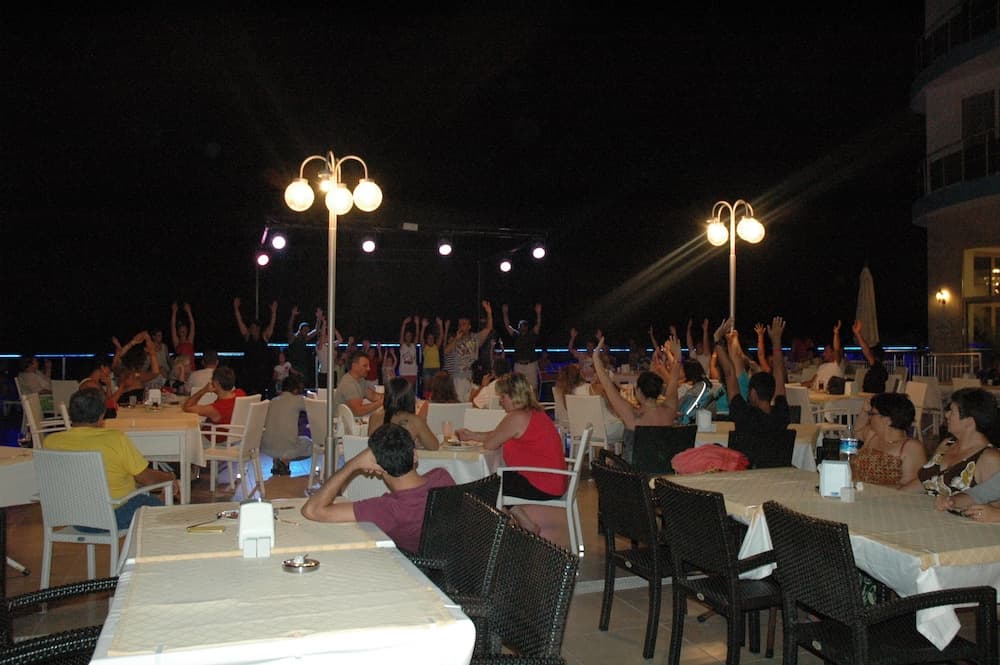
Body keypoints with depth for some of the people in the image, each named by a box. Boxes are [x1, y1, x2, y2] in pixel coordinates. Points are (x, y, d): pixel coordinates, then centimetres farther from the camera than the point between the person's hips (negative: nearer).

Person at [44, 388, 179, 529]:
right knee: (156, 505, 24)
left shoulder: (51, 442, -10)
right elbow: (147, 478, -14)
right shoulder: (116, 439, -23)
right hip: (115, 516, -5)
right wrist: (170, 478, 7)